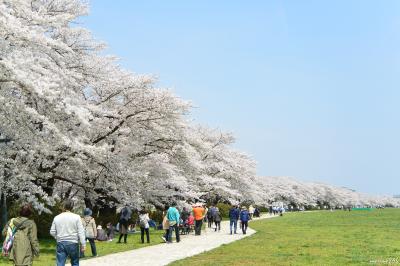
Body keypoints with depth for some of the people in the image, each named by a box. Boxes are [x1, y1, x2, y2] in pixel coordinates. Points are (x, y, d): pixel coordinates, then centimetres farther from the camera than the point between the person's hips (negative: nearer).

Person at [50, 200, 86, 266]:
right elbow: (81, 232, -8)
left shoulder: (57, 218, 4)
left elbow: (52, 232, 6)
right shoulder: (76, 217, -4)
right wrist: (83, 244, -5)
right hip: (73, 243, -1)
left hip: (60, 243, 2)